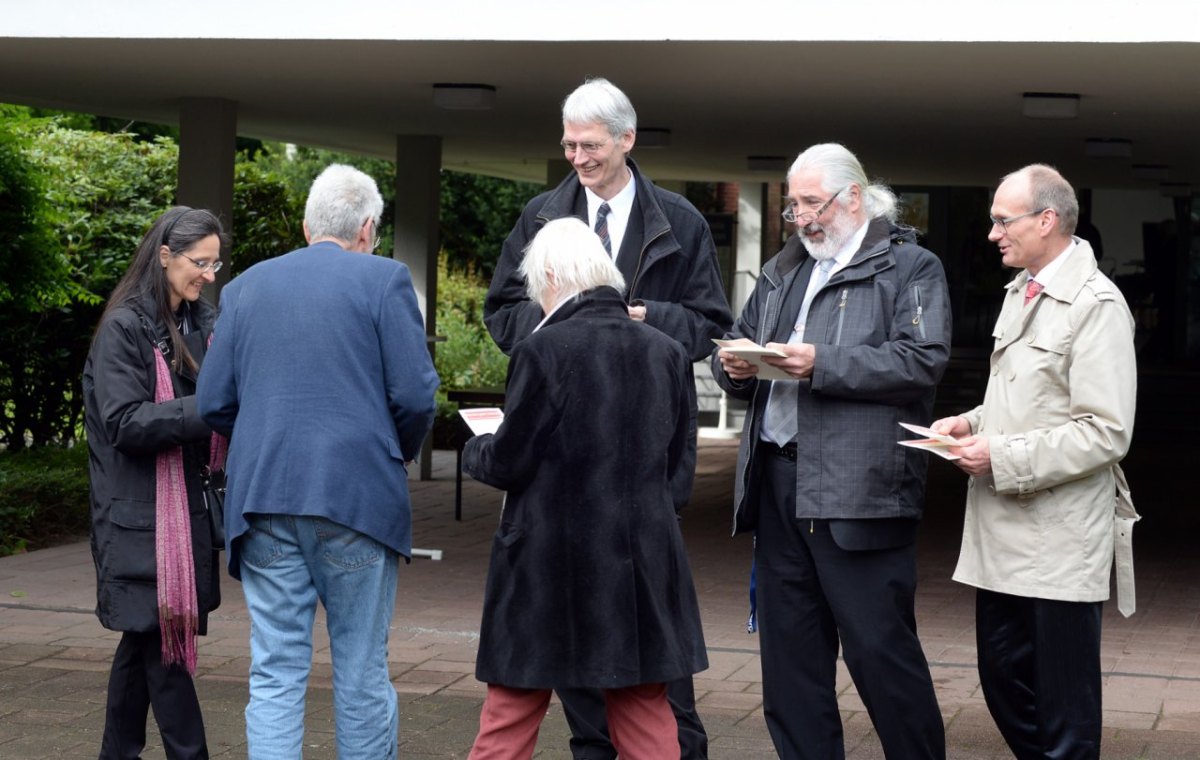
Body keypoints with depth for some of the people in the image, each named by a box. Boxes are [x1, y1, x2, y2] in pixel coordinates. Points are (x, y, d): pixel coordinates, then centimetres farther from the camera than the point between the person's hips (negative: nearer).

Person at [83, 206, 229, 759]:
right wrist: (207, 411, -25)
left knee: (146, 638, 13)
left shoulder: (201, 325, 10)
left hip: (189, 508, 7)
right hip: (141, 517, -7)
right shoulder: (123, 329, -11)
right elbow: (125, 423, -17)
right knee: (163, 639, -6)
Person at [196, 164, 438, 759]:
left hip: (262, 499, 3)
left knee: (275, 673, 5)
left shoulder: (246, 286, 11)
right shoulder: (383, 280, -1)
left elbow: (213, 404, 8)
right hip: (357, 496, -3)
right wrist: (400, 452, 13)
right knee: (361, 670, 7)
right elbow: (415, 396, -7)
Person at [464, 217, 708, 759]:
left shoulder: (544, 350, -14)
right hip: (642, 559, 4)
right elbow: (673, 458, 10)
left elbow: (508, 464, -11)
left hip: (550, 558, -4)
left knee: (510, 716, 8)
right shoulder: (666, 352, 1)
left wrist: (475, 450, 10)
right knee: (645, 714, 12)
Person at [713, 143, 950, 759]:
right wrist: (733, 364, -1)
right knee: (789, 651, 11)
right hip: (778, 480, 7)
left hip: (858, 489, -7)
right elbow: (737, 341, 23)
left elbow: (922, 360, -13)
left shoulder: (910, 268, 0)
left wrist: (823, 364, -19)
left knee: (880, 649, -5)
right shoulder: (782, 272, 21)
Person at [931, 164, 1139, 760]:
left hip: (1059, 544, -8)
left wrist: (1002, 458, -17)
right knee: (1003, 683, 13)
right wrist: (972, 424, 7)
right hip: (1003, 533, 8)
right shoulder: (1019, 294, 15)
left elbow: (1106, 433, -17)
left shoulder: (1095, 306, -12)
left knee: (1064, 710, 0)